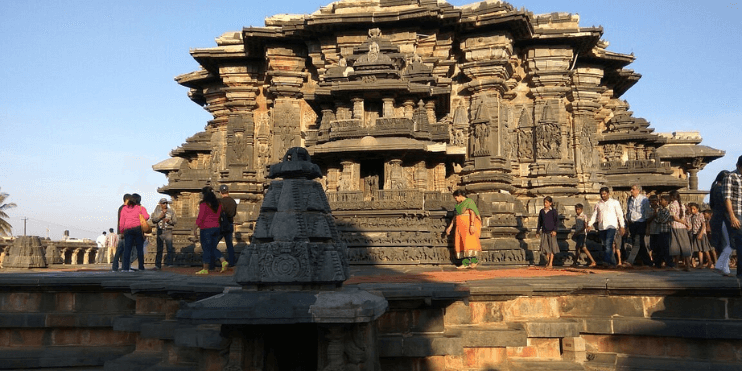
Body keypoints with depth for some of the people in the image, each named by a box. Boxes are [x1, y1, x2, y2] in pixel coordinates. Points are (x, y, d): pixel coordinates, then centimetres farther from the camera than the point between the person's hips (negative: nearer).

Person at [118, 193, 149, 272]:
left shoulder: (124, 208, 12)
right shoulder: (141, 208, 3)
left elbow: (121, 222, 9)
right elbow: (146, 216, -11)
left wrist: (122, 230, 18)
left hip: (127, 230, 2)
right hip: (138, 229, -2)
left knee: (127, 248, 0)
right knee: (140, 249, 4)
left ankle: (126, 267, -8)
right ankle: (141, 267, 4)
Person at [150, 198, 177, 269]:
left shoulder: (171, 211, 8)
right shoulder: (157, 211, 9)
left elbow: (175, 221, 7)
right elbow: (153, 220, 0)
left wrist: (169, 221, -10)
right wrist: (160, 216, -12)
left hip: (168, 231, -1)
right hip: (160, 231, 1)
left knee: (170, 248, -8)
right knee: (159, 249, 6)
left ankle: (169, 264, -3)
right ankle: (158, 265, 12)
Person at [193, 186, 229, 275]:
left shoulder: (203, 204, -12)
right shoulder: (217, 204, 9)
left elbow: (200, 218, -14)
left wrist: (195, 229, -7)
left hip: (206, 229, -7)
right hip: (216, 228, 7)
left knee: (206, 249, 0)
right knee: (213, 248, 15)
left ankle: (205, 269, 5)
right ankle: (223, 261, -1)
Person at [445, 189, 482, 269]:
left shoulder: (469, 201, -5)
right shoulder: (458, 204, 19)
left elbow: (472, 213, -16)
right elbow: (455, 216, 22)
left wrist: (472, 225, -26)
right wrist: (450, 227, 18)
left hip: (469, 224, -8)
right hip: (461, 226, 8)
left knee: (470, 241, -16)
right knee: (461, 244, -2)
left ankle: (474, 260, -10)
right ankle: (465, 263, -5)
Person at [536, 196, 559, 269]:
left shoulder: (553, 211, -3)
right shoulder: (542, 211, 8)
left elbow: (557, 221, -4)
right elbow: (539, 222, 14)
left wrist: (554, 230, -13)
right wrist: (537, 231, 13)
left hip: (551, 232, -4)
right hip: (544, 232, 4)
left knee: (551, 247, -1)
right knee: (545, 247, 5)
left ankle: (550, 263, 3)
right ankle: (548, 261, 19)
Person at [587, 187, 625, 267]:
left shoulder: (615, 203, 9)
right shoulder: (598, 204, 17)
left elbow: (620, 215, 8)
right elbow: (594, 215, 15)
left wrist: (621, 226, 2)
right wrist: (589, 225, 2)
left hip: (611, 226, -4)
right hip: (601, 227, 4)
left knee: (608, 243, -20)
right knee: (605, 245, 4)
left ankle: (607, 260, -27)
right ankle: (611, 262, 12)